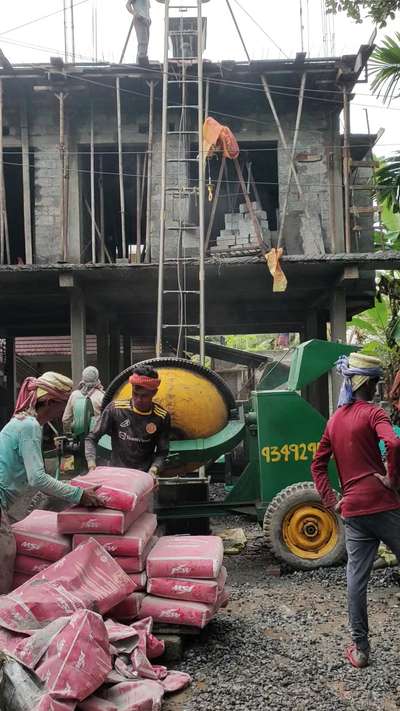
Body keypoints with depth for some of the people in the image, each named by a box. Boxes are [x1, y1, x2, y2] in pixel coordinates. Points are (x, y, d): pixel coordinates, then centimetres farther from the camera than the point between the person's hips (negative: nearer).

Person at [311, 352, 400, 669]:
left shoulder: (334, 420, 14)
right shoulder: (372, 412, -8)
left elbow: (318, 465, 16)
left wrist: (330, 500, 13)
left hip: (351, 510, 6)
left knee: (356, 578, 9)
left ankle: (360, 649, 14)